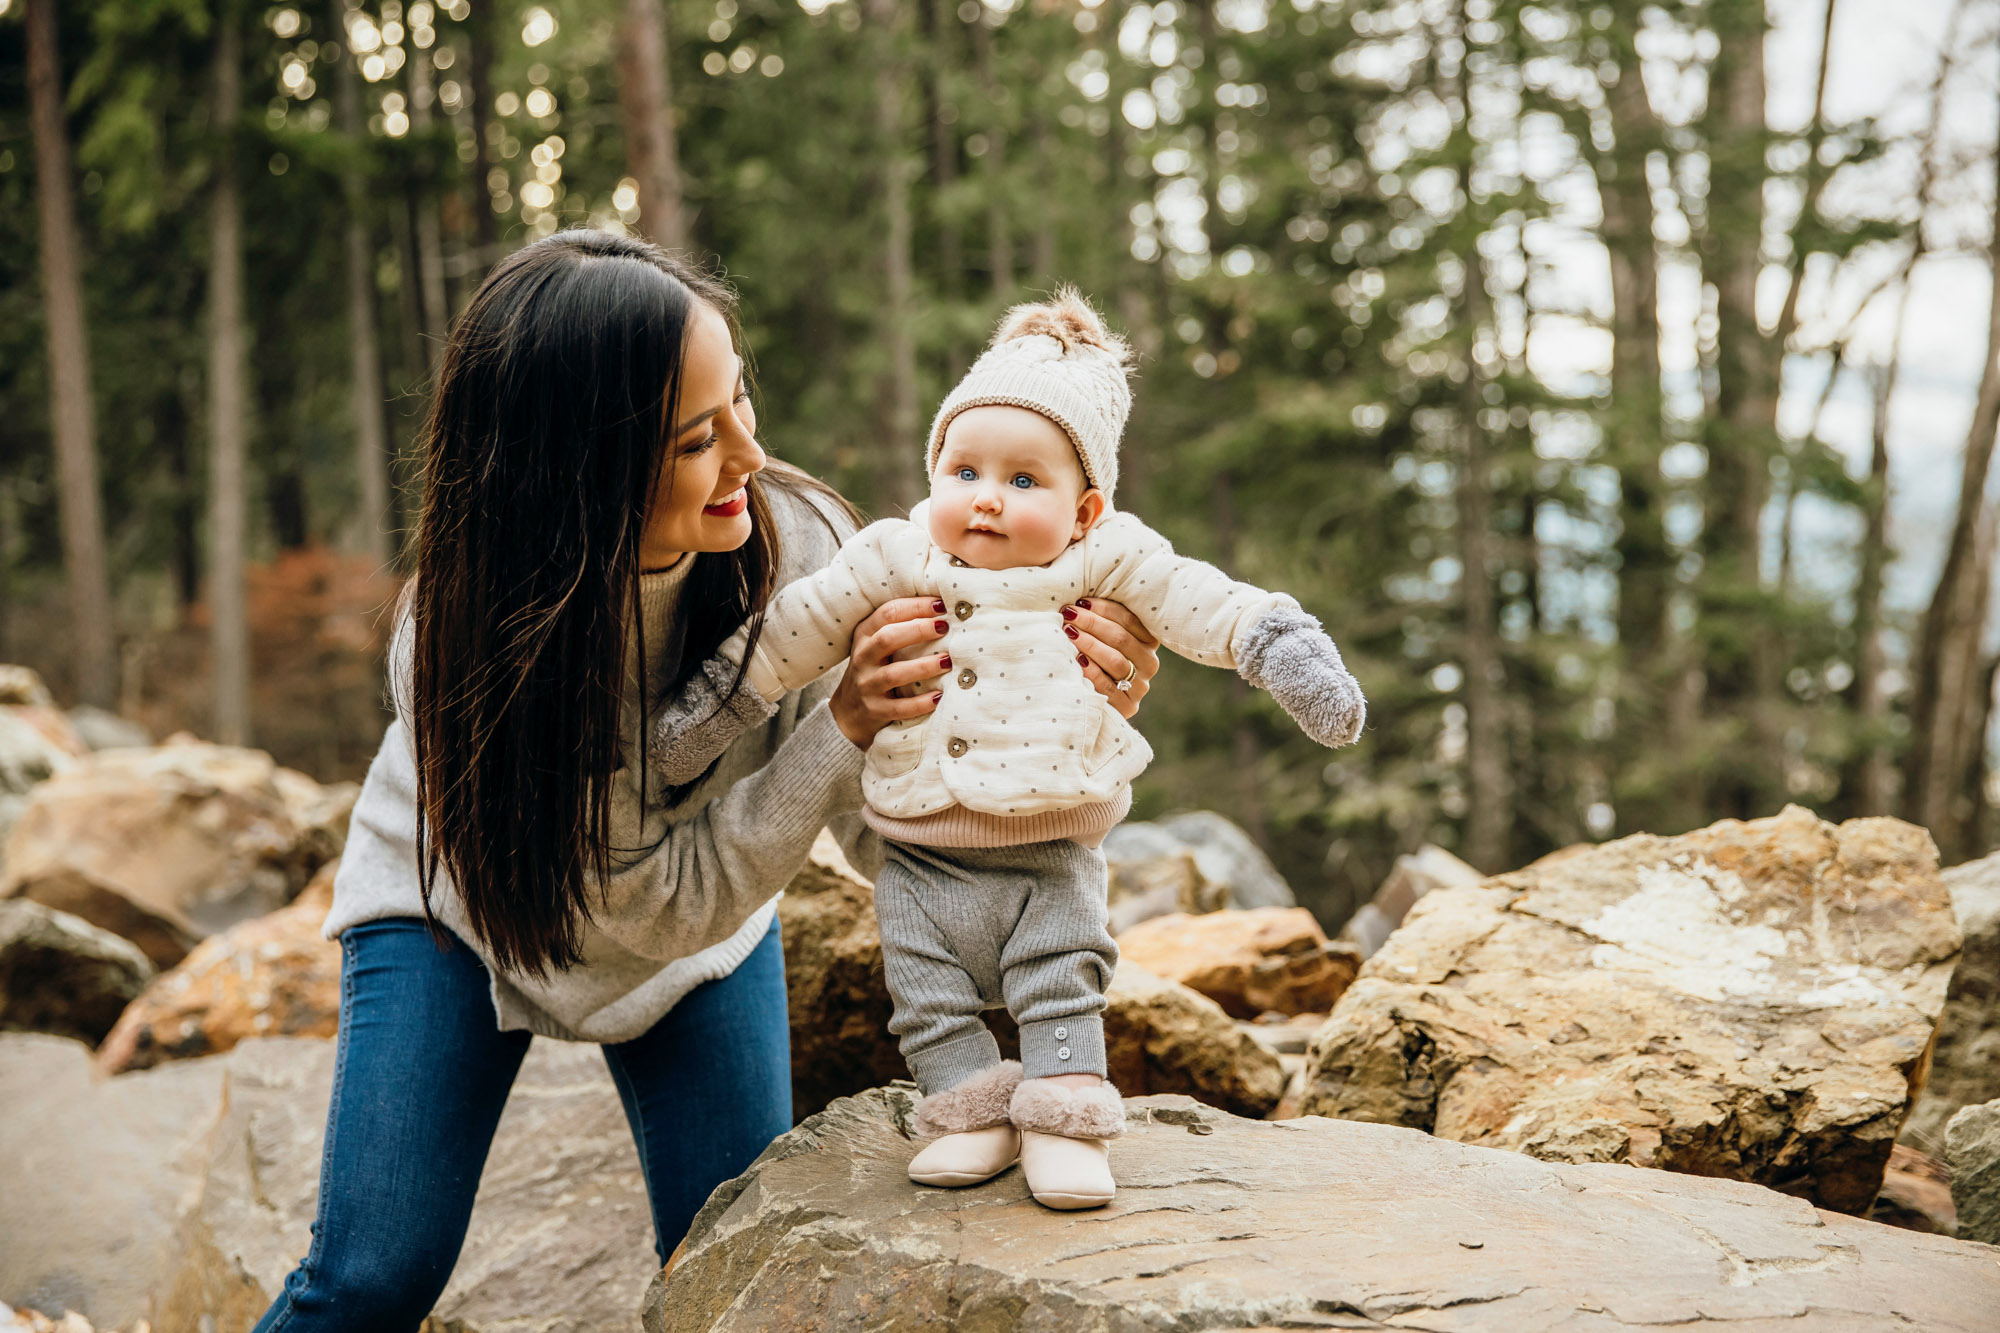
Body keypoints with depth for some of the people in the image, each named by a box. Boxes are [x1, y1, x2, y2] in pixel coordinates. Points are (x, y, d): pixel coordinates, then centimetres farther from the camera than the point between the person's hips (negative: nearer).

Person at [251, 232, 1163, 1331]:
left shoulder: (795, 539, -27)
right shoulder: (460, 638, -35)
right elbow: (668, 904, -31)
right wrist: (840, 727, -41)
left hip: (712, 903, 3)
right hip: (460, 905, -2)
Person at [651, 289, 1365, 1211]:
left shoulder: (1107, 563, -6)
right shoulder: (889, 562, -3)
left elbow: (1208, 609, -7)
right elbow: (788, 635, 1)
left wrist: (1290, 656, -18)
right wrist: (705, 710, 3)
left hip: (1053, 859, -2)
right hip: (921, 863, 2)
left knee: (1063, 988, 1)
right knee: (929, 997, 7)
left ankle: (1068, 1124, 13)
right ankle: (972, 1111, 21)